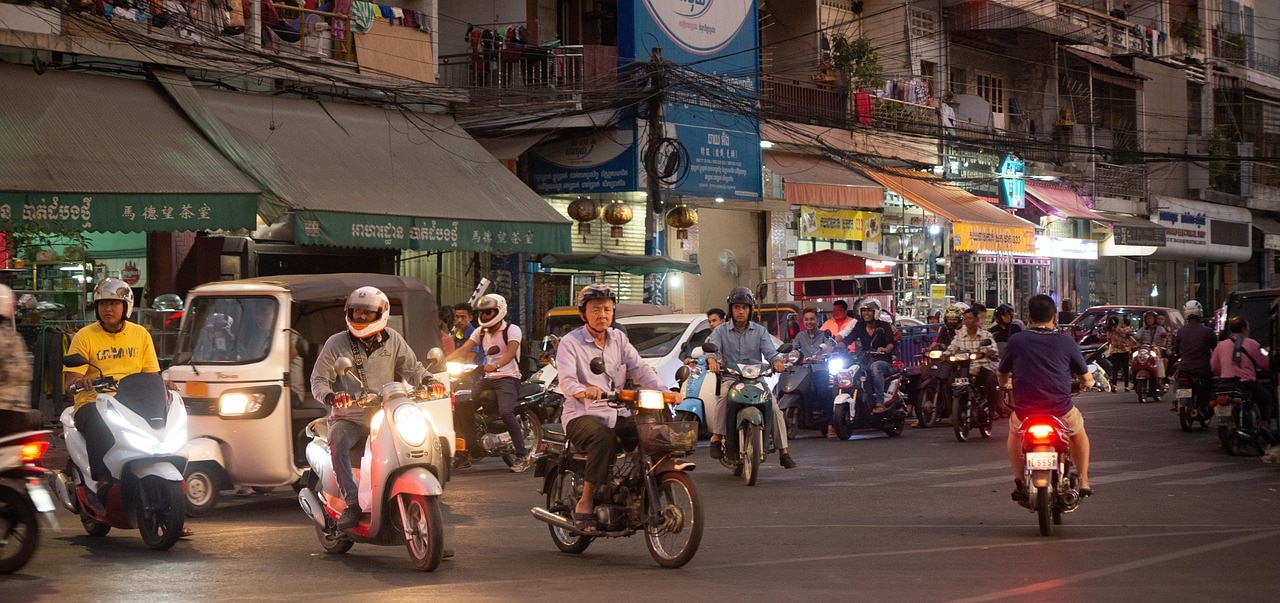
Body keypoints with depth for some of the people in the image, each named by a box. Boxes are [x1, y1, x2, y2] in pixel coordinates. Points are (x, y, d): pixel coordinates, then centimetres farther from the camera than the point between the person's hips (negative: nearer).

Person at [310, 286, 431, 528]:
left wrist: (428, 381, -11)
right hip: (348, 418, -2)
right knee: (337, 441, -34)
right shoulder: (336, 343, 2)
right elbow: (318, 379, -1)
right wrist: (331, 397, -23)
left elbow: (412, 368, 12)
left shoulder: (392, 340, 9)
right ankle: (352, 502, -33)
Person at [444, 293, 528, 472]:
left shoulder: (512, 330, -5)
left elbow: (510, 352, -22)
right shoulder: (480, 332, 15)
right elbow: (463, 350, 4)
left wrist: (495, 365, -42)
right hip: (488, 379, 7)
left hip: (508, 378, -7)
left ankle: (522, 456, -25)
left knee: (505, 412, -30)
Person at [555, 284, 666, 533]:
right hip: (582, 414, -5)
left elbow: (640, 368, 6)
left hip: (617, 413, 5)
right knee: (604, 438, -37)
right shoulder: (570, 342, -1)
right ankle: (585, 503, -32)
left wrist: (663, 390, -13)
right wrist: (583, 391, -41)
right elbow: (566, 380, -17)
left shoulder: (619, 339, 17)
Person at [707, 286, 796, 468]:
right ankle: (717, 437, -31)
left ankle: (784, 452, -11)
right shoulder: (721, 331, 10)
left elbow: (769, 352, 0)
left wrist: (777, 361, -25)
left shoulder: (760, 331, 13)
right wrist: (712, 360, -32)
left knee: (775, 407, -18)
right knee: (724, 395, -36)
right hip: (730, 378, -1)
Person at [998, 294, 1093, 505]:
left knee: (1013, 433, 35)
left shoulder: (1016, 341, 1)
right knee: (1079, 431, 34)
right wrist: (1087, 383, 33)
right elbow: (1086, 380, 8)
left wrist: (1008, 384, 37)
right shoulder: (1066, 342, 0)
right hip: (1061, 412, 0)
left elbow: (1002, 377, 13)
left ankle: (1019, 481, 21)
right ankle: (1083, 482, 30)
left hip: (1025, 412, 0)